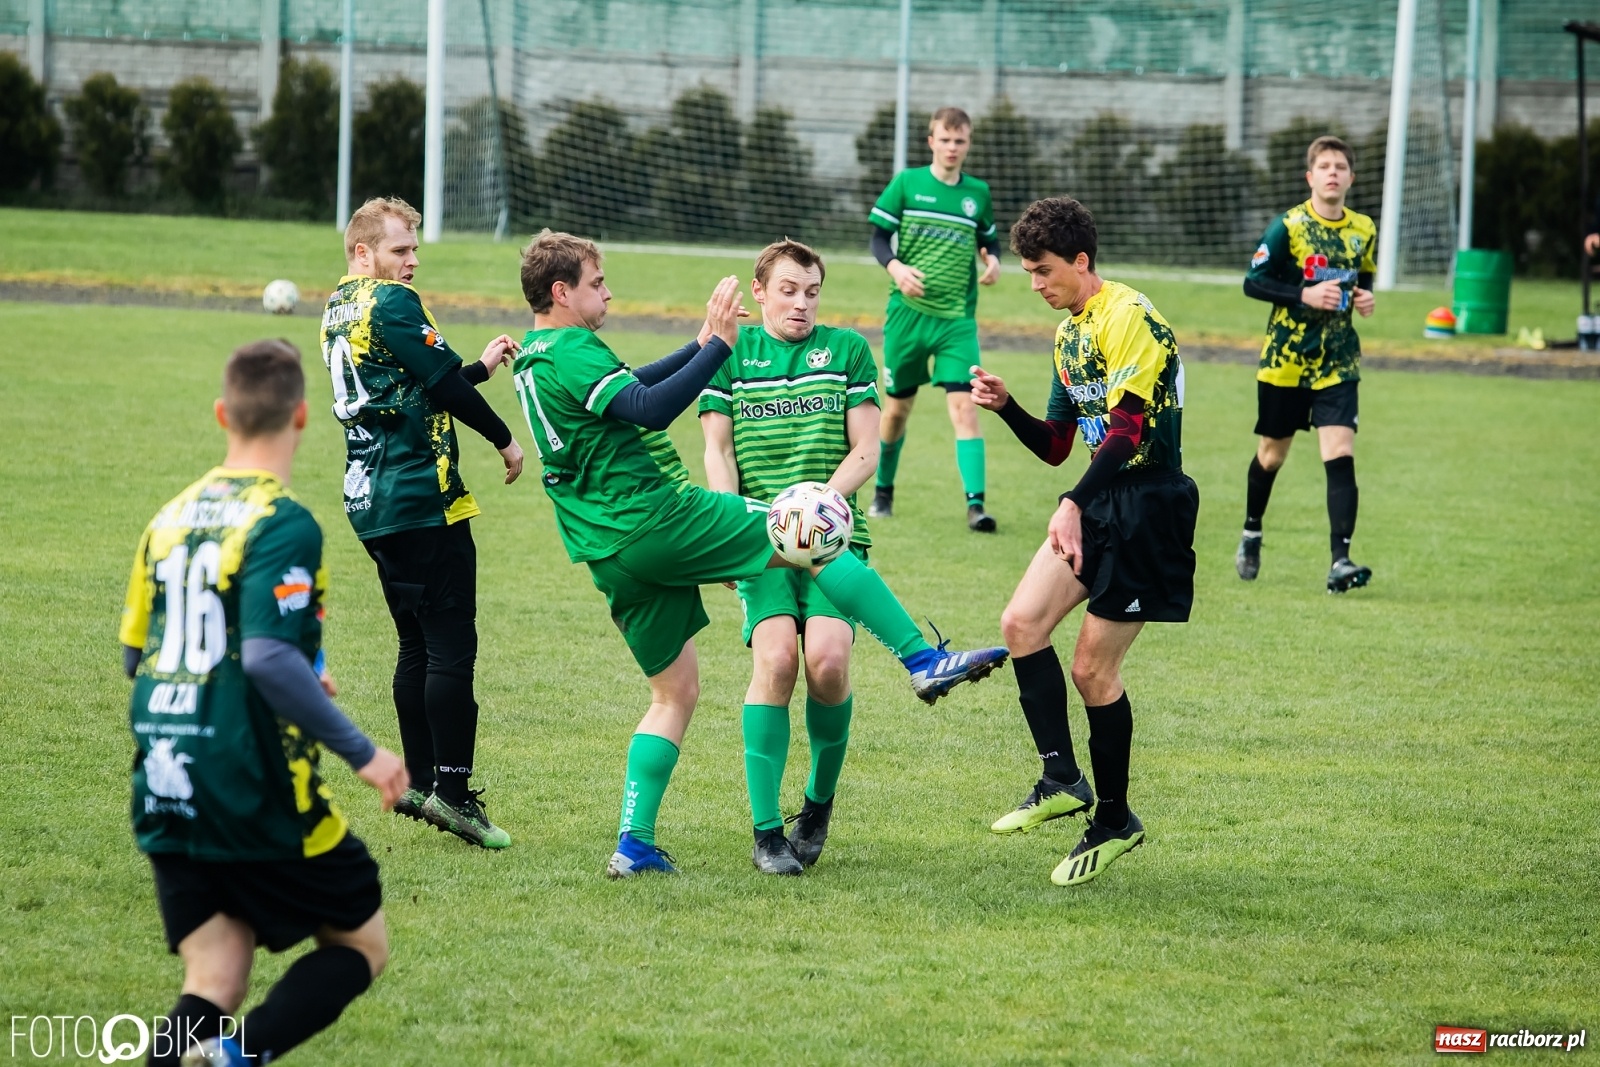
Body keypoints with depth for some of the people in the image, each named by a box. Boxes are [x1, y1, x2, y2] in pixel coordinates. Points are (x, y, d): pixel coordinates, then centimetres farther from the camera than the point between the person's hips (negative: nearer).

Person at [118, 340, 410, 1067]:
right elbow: (270, 658, -25)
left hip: (165, 791, 6)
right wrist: (362, 753, -18)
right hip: (256, 795, -6)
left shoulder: (171, 517, 9)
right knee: (361, 945, 11)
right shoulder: (283, 526, -14)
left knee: (212, 990, 9)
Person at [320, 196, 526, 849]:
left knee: (417, 646, 14)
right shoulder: (391, 302, -12)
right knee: (451, 648, -8)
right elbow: (445, 385, -12)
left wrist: (481, 366, 24)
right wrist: (504, 439, 2)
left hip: (370, 500, 10)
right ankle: (452, 790, -11)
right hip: (423, 501, -10)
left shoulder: (337, 310, 16)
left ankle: (421, 782, 15)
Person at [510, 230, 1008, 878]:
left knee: (674, 692, 15)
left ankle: (634, 844, 7)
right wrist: (718, 345, -22)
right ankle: (925, 662, -1)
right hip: (656, 516, -10)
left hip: (609, 553, 10)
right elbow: (651, 409, -25)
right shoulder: (572, 352, -13)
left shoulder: (532, 361, 18)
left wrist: (699, 343, 29)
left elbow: (626, 389, 31)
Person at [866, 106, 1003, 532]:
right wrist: (896, 268, -19)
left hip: (957, 319, 1)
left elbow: (989, 239, 19)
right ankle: (883, 491, 33)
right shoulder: (907, 184, 0)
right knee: (898, 406, 11)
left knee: (963, 404, -14)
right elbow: (879, 236, 0)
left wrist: (993, 261, -3)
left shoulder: (978, 193, 7)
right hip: (907, 312, 0)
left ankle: (976, 504, -20)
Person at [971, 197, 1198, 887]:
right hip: (1100, 504, 9)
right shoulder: (1069, 332, 15)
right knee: (1022, 621, -7)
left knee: (1093, 667, -5)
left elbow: (1127, 430, -26)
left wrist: (1074, 505, -36)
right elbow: (1055, 446, 18)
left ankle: (1114, 821, 9)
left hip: (1150, 505, -9)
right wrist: (1004, 406, 0)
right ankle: (1061, 778, -2)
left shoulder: (1128, 319, -15)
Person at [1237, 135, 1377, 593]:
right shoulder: (1288, 226, -9)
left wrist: (1365, 297, -2)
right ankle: (1251, 533, 39)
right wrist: (1305, 295, -20)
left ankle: (1340, 562, -18)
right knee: (1272, 453, 12)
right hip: (1285, 358, -2)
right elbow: (1253, 282, -8)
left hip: (1338, 362, 2)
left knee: (1340, 454, -14)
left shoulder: (1364, 230, 4)